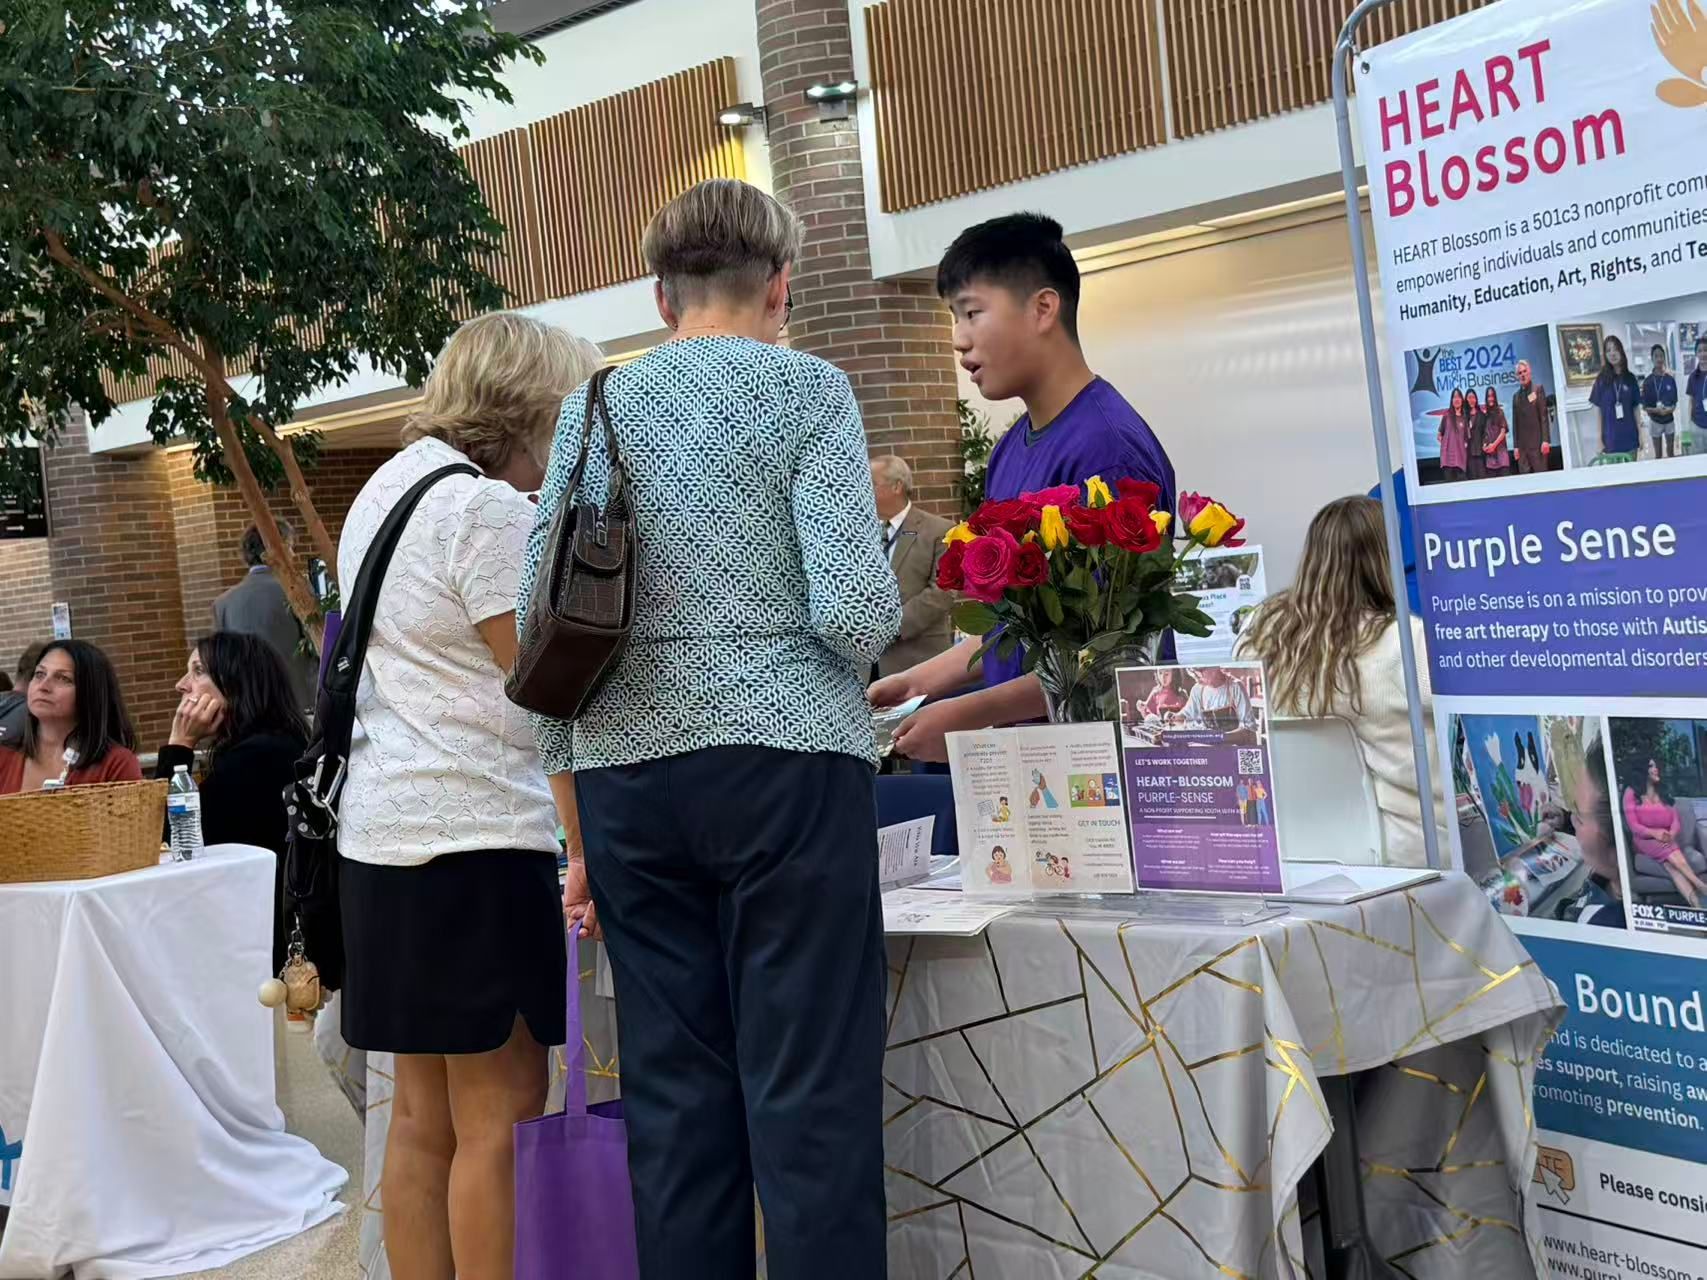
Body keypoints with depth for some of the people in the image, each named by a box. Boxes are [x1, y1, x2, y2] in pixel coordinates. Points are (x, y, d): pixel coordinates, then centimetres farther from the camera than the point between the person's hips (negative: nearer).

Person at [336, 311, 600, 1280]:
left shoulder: (387, 486, 15)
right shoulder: (490, 512, -14)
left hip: (384, 832, 9)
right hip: (478, 836, -9)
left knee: (425, 1114, 13)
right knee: (502, 1117, -3)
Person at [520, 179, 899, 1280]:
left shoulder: (592, 410, 12)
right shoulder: (808, 386, -1)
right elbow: (855, 609, -12)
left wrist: (582, 837, 14)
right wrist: (866, 648, 12)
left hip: (628, 776, 5)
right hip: (789, 764, -4)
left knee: (674, 1094, 10)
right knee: (811, 1096, 0)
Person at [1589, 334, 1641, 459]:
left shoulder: (1630, 378, 4)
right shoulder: (1601, 379, -2)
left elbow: (1636, 408, 8)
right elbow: (1598, 411, -2)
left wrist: (1640, 434, 5)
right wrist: (1600, 440, -5)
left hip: (1630, 438, 2)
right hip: (1611, 439, -2)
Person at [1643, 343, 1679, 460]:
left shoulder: (1670, 379, -2)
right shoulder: (1647, 381, -8)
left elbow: (1675, 402, 5)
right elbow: (1644, 407, -5)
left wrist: (1671, 409, -17)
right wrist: (1656, 410, -23)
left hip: (1669, 420, 2)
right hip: (1655, 422, -2)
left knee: (1671, 453, 11)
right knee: (1658, 455, 6)